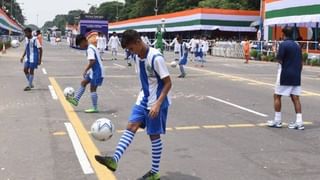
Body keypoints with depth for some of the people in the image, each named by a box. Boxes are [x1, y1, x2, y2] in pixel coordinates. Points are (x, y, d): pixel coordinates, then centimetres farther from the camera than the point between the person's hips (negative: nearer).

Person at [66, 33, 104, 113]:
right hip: (94, 71, 10)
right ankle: (76, 99, 21)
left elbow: (92, 61, -28)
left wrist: (85, 70, -23)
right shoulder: (92, 47, 13)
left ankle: (95, 108, 4)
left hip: (96, 72, -10)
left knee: (93, 89, -3)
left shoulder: (89, 49, -18)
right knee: (83, 83, 15)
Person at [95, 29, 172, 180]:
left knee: (154, 135, 2)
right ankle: (114, 160, -14)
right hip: (143, 100, 7)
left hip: (156, 103, -7)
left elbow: (168, 83, -21)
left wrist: (157, 104, -26)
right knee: (131, 126, -6)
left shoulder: (156, 58, -22)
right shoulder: (137, 57, 4)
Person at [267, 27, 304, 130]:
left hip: (285, 75, -6)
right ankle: (299, 122, 2)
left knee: (277, 96, 6)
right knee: (295, 98, 6)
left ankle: (277, 121, 9)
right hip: (296, 76, 6)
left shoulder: (283, 44, -10)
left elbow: (280, 60, -14)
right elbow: (301, 62, 14)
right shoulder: (297, 45, 12)